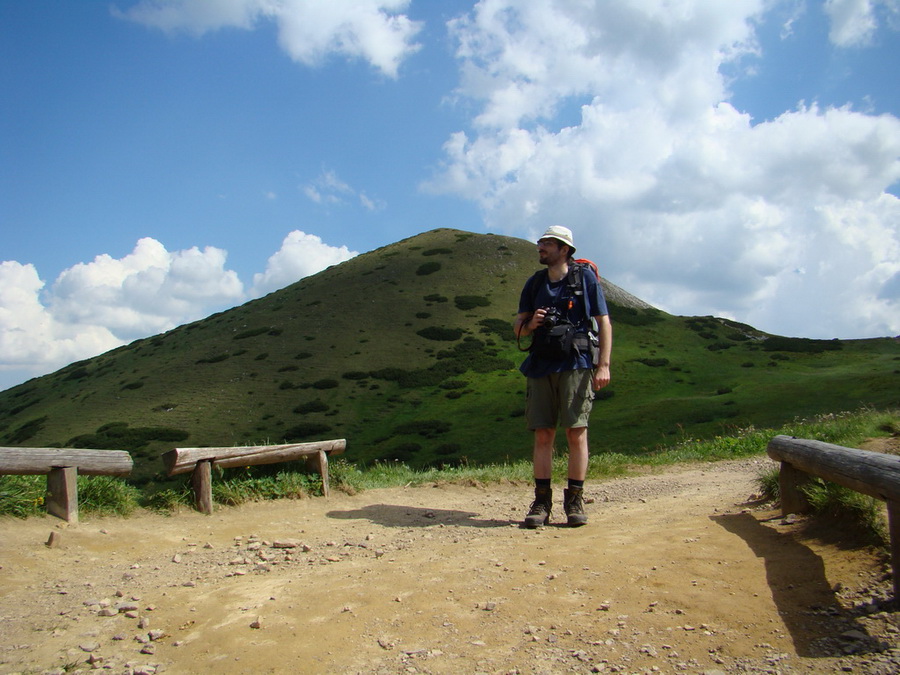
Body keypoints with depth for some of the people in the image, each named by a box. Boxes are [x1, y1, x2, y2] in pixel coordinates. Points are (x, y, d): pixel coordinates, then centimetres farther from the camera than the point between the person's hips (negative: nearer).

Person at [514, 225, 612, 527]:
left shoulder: (585, 277, 3)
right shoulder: (534, 283, 15)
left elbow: (604, 323, 0)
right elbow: (518, 329, 17)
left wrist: (604, 365, -9)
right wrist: (531, 323, -7)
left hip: (576, 365, -4)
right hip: (541, 366, 4)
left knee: (576, 432, -4)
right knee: (543, 435, 2)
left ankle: (575, 501, 5)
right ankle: (541, 501, 7)